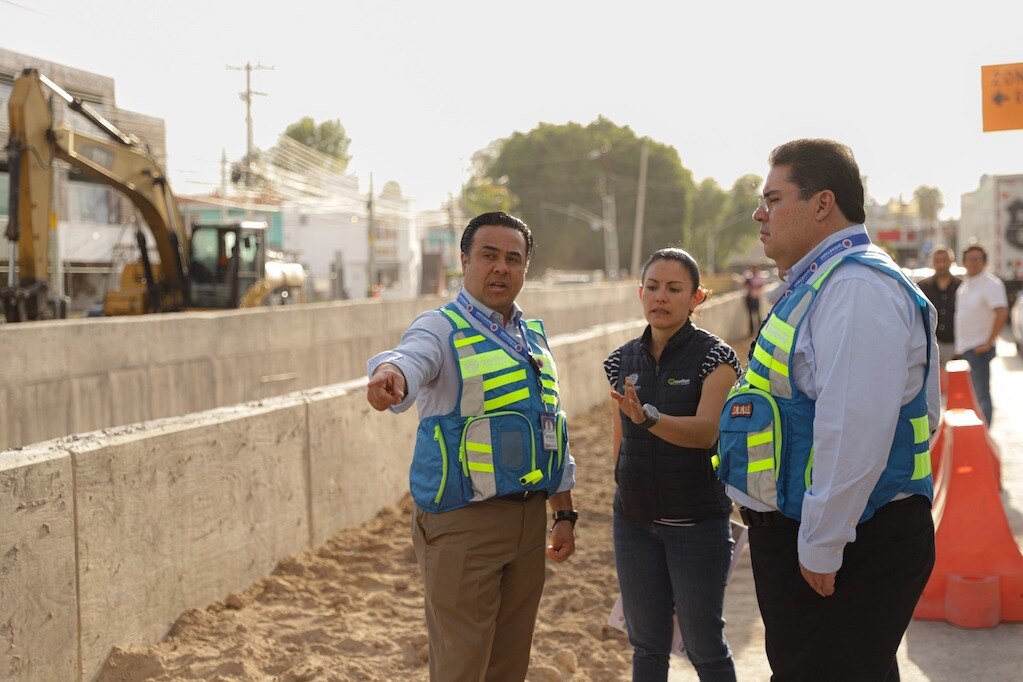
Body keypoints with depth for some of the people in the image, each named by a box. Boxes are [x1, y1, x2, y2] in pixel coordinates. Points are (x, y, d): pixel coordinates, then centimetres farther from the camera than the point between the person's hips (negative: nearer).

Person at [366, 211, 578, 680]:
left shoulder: (535, 337, 14)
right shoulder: (441, 329, -7)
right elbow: (411, 358, -32)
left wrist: (564, 514, 17)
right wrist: (388, 375, -56)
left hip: (530, 517, 7)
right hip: (463, 521, -6)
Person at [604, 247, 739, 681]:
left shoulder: (715, 357, -9)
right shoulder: (623, 361, 5)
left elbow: (706, 431, -24)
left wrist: (647, 416, -40)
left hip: (698, 522, -4)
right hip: (634, 522, 4)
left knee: (704, 645, 4)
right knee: (646, 643, 13)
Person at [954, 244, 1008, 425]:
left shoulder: (990, 284, -14)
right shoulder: (965, 284, 13)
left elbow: (1002, 313, -23)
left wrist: (989, 343, -21)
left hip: (978, 348, -9)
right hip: (964, 348, 9)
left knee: (981, 395, -7)